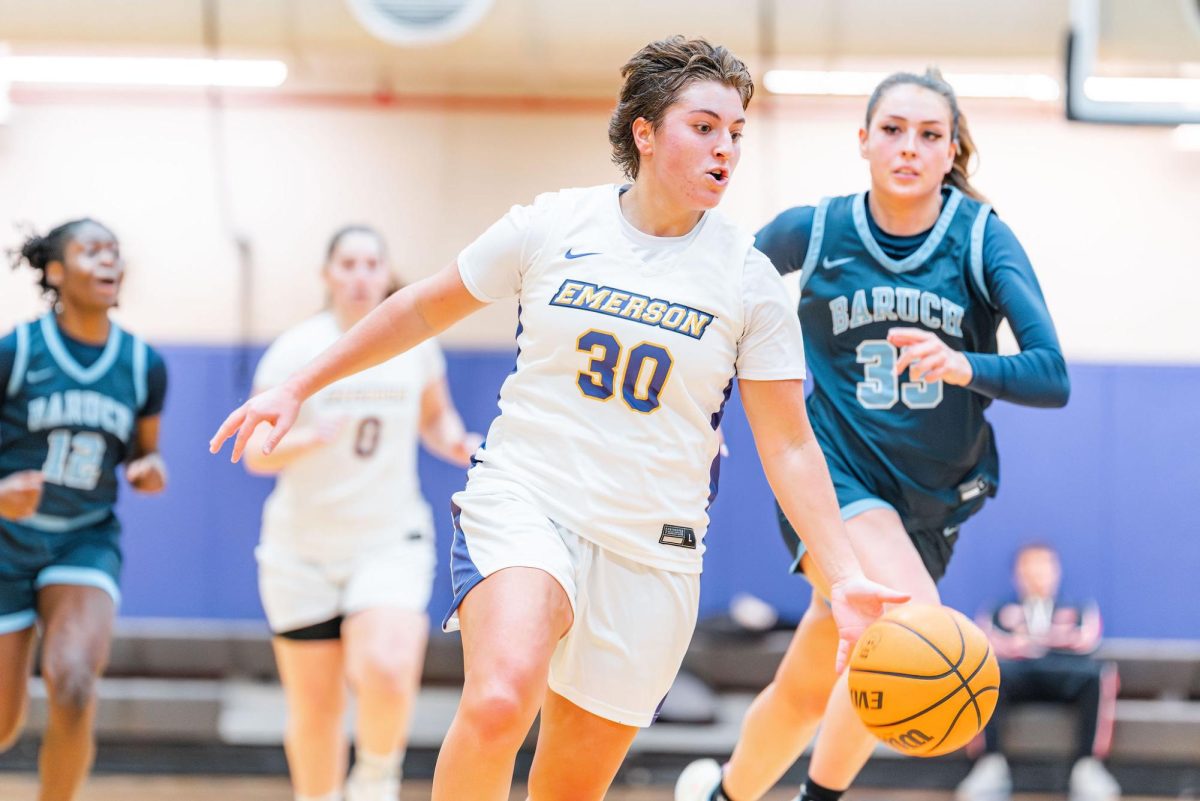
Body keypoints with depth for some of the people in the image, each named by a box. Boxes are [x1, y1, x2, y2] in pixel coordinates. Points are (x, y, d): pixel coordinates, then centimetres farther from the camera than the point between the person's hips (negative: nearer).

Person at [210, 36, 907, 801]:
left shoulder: (747, 276, 1)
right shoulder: (551, 226, -1)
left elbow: (789, 446, 3)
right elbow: (423, 309, 13)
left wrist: (845, 576, -7)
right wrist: (299, 387, 15)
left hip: (650, 549, 2)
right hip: (524, 500, -2)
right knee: (500, 701, -30)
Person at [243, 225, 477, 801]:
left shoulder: (415, 342, 1)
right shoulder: (295, 350, -6)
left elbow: (435, 416, 19)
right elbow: (257, 453, -7)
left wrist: (454, 442, -4)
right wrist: (308, 439, -27)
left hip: (392, 542, 0)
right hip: (303, 549, 0)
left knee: (386, 673, -24)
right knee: (314, 708, 5)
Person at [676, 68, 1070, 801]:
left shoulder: (984, 239, -7)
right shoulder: (811, 232, -5)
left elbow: (1051, 377, -17)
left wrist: (965, 367, -35)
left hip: (930, 504, 3)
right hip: (834, 478, -3)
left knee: (808, 691, 11)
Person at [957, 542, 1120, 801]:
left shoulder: (1077, 611, 31)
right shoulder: (1001, 613, 30)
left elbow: (1086, 641, 9)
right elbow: (991, 644, 8)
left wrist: (1028, 639, 6)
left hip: (1065, 675, 0)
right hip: (1015, 675, 0)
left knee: (1098, 674, -35)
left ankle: (1086, 766, -39)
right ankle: (991, 764, -43)